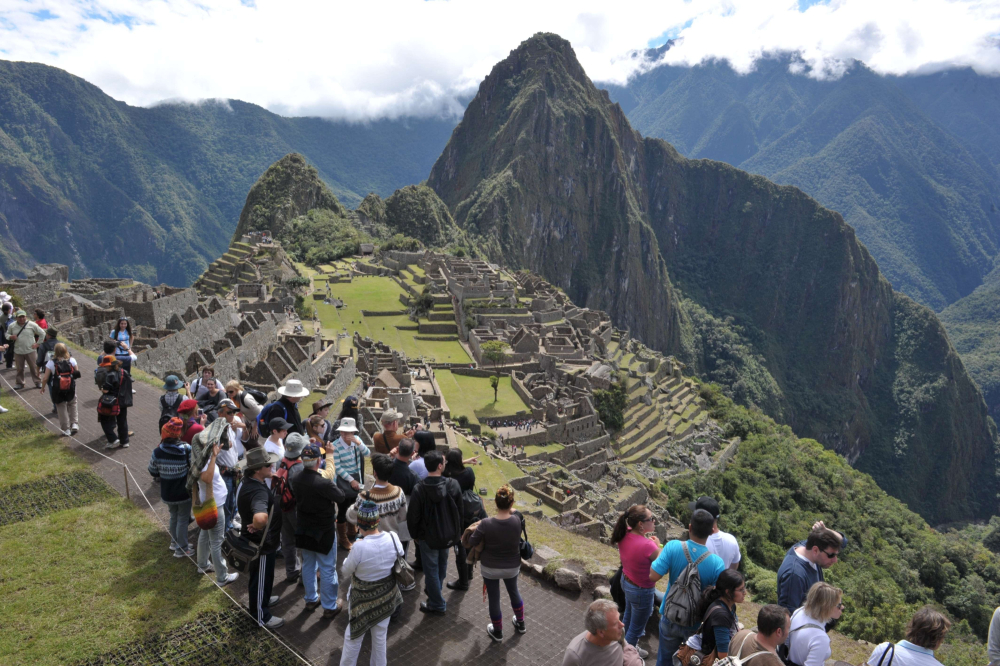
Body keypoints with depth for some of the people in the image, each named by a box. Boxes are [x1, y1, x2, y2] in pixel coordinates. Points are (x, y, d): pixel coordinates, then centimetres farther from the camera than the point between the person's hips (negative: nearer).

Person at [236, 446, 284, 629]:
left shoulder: (248, 482, -5)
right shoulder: (258, 491, -37)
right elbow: (260, 517, -57)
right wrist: (257, 528, -35)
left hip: (255, 540, 10)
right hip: (261, 542, -10)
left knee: (257, 575, 30)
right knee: (261, 578, 11)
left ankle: (261, 600, 53)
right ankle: (261, 616, 30)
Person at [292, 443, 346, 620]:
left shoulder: (296, 480, -11)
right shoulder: (324, 483, -31)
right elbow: (340, 497, -15)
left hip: (303, 530, 6)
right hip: (324, 532, -6)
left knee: (308, 566, 22)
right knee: (328, 570, 9)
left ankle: (311, 600, 38)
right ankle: (329, 607, 19)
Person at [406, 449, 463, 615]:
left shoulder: (419, 489, -23)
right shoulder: (453, 485, -16)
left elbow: (413, 516, -14)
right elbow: (459, 511, -3)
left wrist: (415, 535, 4)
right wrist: (457, 531, 12)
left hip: (428, 537, -3)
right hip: (448, 535, 4)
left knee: (431, 570, 13)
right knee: (442, 565, 27)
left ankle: (437, 605, 25)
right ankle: (435, 588, 50)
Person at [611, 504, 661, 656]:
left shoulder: (624, 535, -17)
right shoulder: (649, 546, -37)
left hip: (626, 581, 7)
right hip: (642, 591, -7)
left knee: (628, 615, 34)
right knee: (637, 626, 20)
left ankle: (625, 643, 58)